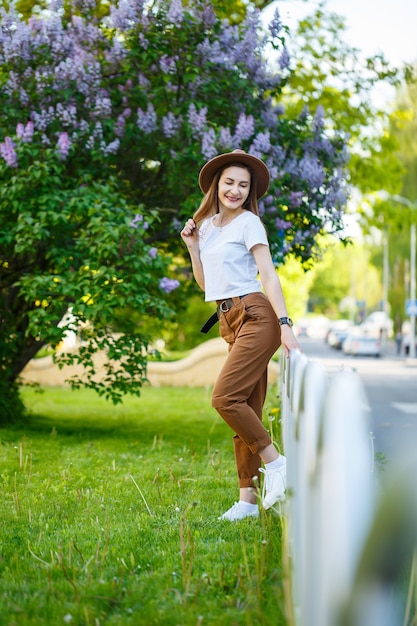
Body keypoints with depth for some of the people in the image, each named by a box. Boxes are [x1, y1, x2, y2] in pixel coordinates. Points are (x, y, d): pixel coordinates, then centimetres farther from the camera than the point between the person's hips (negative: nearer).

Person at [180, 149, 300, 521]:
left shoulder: (248, 222, -4)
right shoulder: (207, 225, 16)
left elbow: (268, 274, -12)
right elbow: (205, 284, 20)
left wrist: (285, 324, -20)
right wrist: (192, 247, 9)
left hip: (255, 316, -7)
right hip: (231, 323, 8)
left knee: (225, 397, -20)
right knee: (247, 410, 5)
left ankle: (276, 463, -8)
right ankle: (248, 498, 5)